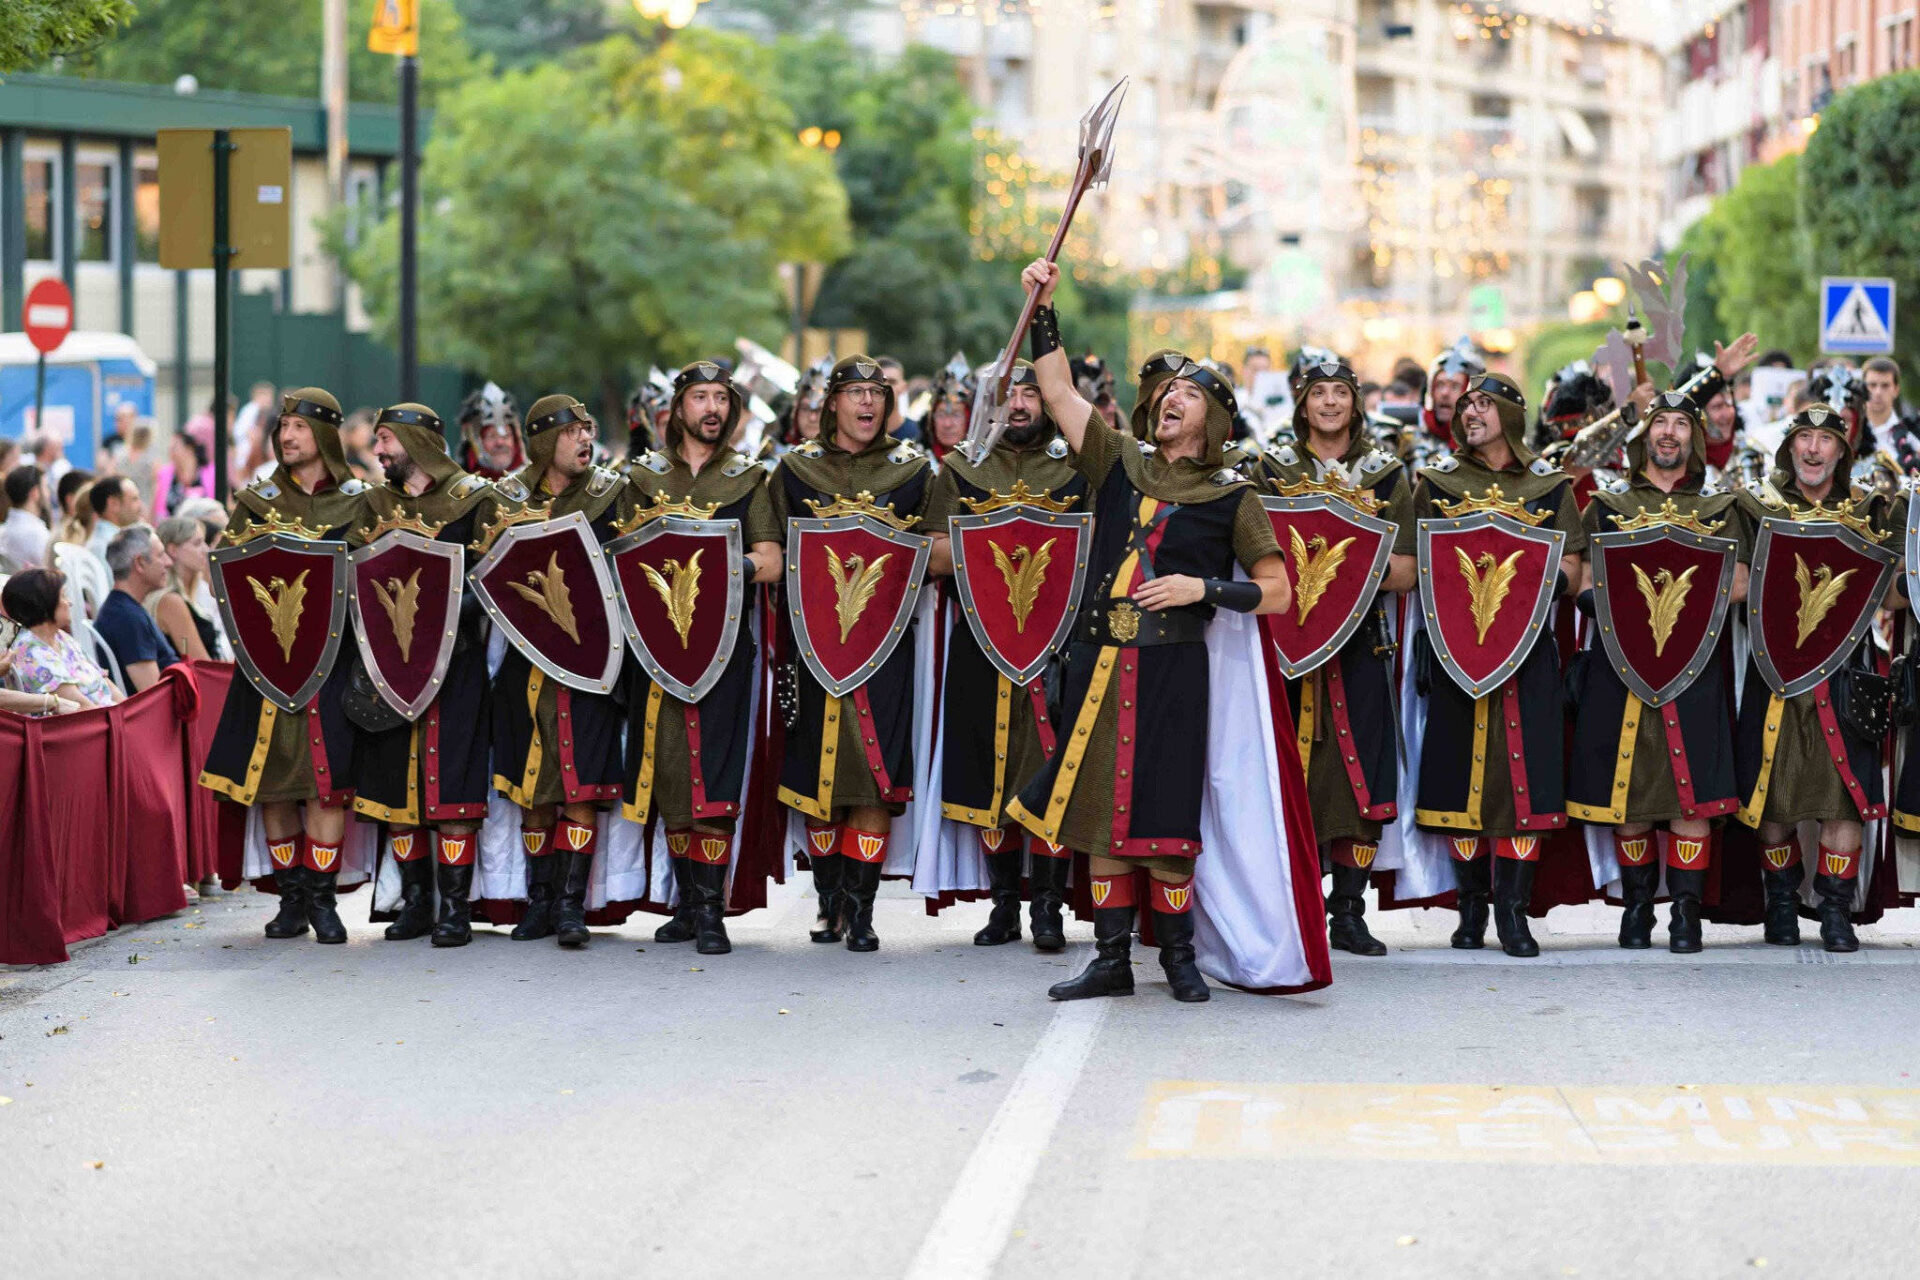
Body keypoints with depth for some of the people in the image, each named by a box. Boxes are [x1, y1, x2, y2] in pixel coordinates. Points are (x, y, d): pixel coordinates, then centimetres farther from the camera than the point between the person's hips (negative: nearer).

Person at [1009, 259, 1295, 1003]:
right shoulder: (1121, 466, 12)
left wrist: (1202, 587, -11)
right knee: (1100, 809, 4)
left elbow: (1276, 591, 2)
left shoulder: (1231, 497, 4)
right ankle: (1112, 959, 10)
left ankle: (1178, 954, 10)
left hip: (1171, 666, -3)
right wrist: (1044, 310, 0)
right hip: (1100, 659, 3)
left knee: (1162, 815, -4)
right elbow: (1058, 393, 8)